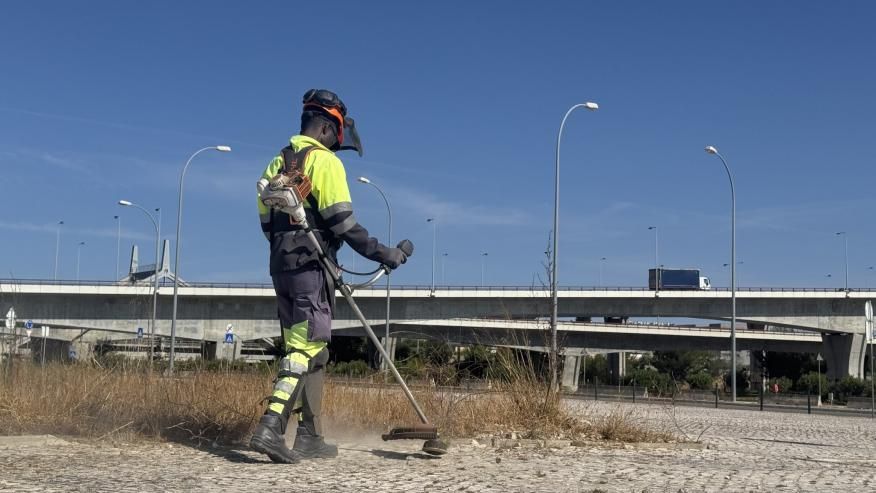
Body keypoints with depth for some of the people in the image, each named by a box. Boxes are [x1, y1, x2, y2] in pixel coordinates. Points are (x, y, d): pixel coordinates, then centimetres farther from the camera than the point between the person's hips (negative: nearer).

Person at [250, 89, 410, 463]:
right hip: (312, 267, -8)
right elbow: (343, 222, -15)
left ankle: (310, 437, 15)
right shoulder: (325, 161, -8)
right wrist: (382, 253, -8)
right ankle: (270, 428, -21)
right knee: (306, 349, -10)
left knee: (308, 351, 13)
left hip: (281, 266, 9)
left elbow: (267, 222, 17)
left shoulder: (278, 163, 17)